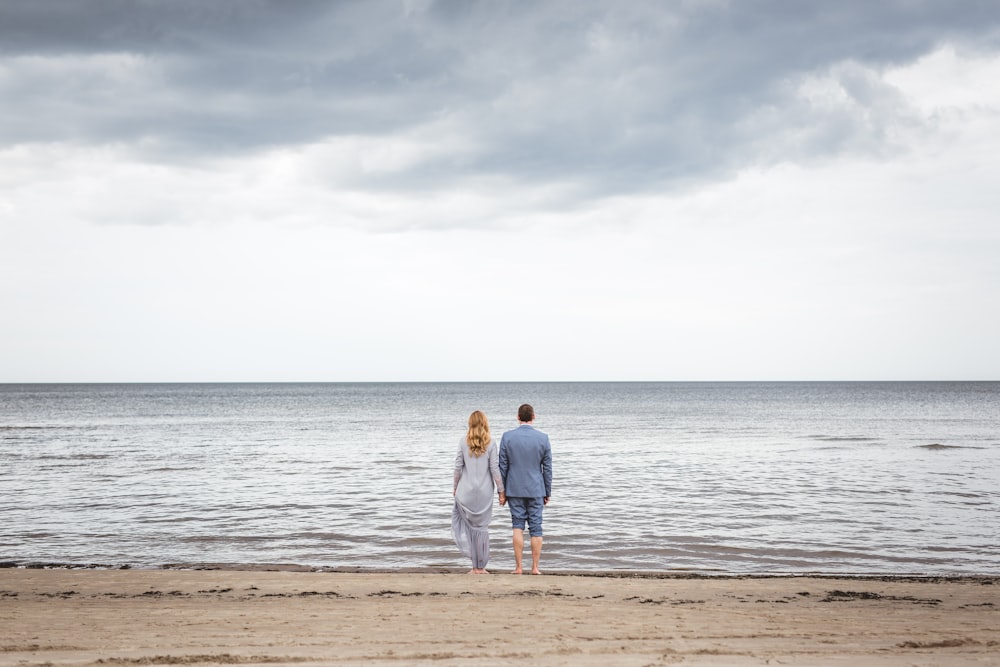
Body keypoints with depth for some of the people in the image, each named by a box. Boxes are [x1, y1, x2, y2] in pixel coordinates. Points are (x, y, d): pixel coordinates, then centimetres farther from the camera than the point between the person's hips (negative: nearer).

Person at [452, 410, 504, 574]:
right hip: (484, 492, 0)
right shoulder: (490, 443, -5)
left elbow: (458, 466, 0)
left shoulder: (463, 442, -2)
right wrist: (501, 490, 2)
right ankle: (480, 566, 10)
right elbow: (494, 468, -5)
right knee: (482, 527, 6)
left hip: (466, 491, 0)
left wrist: (455, 487, 12)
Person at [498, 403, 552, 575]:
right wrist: (548, 492, 9)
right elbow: (547, 468, 1)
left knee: (517, 527, 4)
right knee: (536, 529, 4)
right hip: (536, 490, 0)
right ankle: (535, 567, 5)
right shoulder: (543, 438, -4)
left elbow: (503, 466, -1)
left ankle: (518, 567, 1)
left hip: (514, 489, 0)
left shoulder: (507, 437, -4)